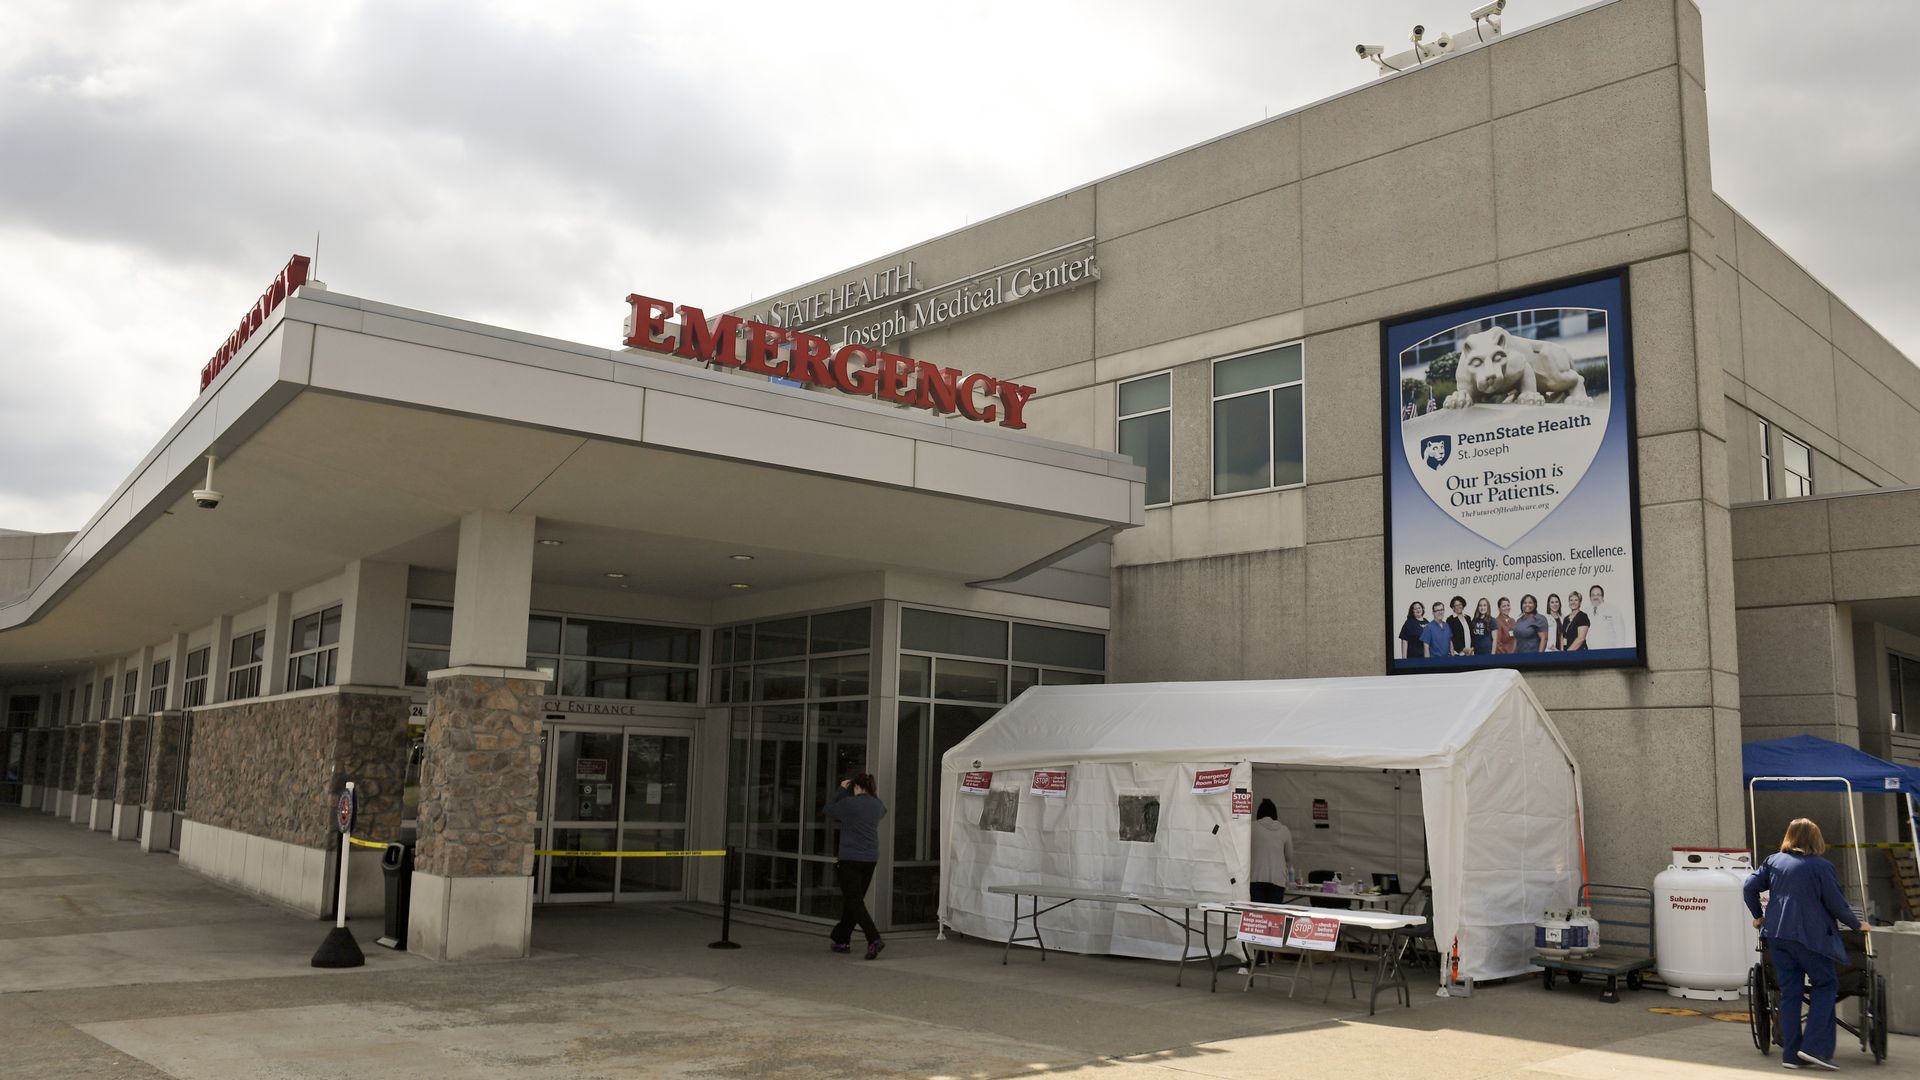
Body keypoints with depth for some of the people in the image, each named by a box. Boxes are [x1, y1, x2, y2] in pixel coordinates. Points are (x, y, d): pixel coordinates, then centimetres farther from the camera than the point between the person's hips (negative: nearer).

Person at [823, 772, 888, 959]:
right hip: (871, 859, 6)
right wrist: (870, 793, 26)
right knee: (853, 900, 17)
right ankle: (842, 940, 24)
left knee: (854, 901, -6)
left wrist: (841, 790, 15)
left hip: (850, 859, -6)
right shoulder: (877, 805, 6)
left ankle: (874, 939, -21)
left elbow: (829, 809, 6)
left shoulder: (849, 803, -11)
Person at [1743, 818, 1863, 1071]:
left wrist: (1758, 916, 22)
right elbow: (1837, 905, -1)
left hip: (1776, 934, 5)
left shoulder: (1773, 861, 11)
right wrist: (1856, 925, 16)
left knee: (1789, 992, 9)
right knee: (1826, 985, 9)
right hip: (1809, 935, -5)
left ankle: (1791, 1054, 9)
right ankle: (1813, 1047, -3)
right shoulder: (1821, 867, -4)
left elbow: (1750, 886, 9)